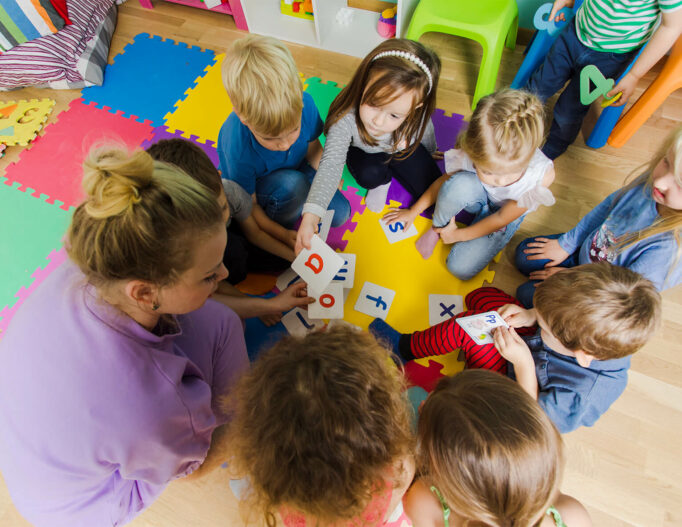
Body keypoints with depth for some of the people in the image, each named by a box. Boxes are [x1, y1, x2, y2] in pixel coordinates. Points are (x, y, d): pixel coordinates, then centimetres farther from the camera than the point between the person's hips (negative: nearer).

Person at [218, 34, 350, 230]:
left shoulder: (304, 104, -29)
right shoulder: (238, 149, -38)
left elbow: (313, 148, -7)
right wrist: (284, 236, -29)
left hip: (295, 168, 4)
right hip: (256, 187, -3)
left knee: (340, 213, -9)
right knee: (292, 185, -36)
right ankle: (278, 223, -4)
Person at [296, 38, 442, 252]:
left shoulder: (418, 117, -34)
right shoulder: (346, 118, -43)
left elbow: (426, 137, -10)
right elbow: (331, 164, -49)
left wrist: (429, 155, 16)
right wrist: (310, 216, -61)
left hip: (403, 150, 2)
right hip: (366, 153, -1)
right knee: (369, 175, -35)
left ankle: (394, 170, 18)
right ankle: (383, 182, 3)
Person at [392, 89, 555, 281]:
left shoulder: (542, 175, -37)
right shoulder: (473, 156, -35)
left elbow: (502, 218, -22)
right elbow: (444, 181, -12)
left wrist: (458, 235, -15)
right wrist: (413, 211, -2)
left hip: (507, 212, 0)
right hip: (479, 194, 1)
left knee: (461, 269, -17)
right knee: (458, 184, -39)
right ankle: (437, 228, -10)